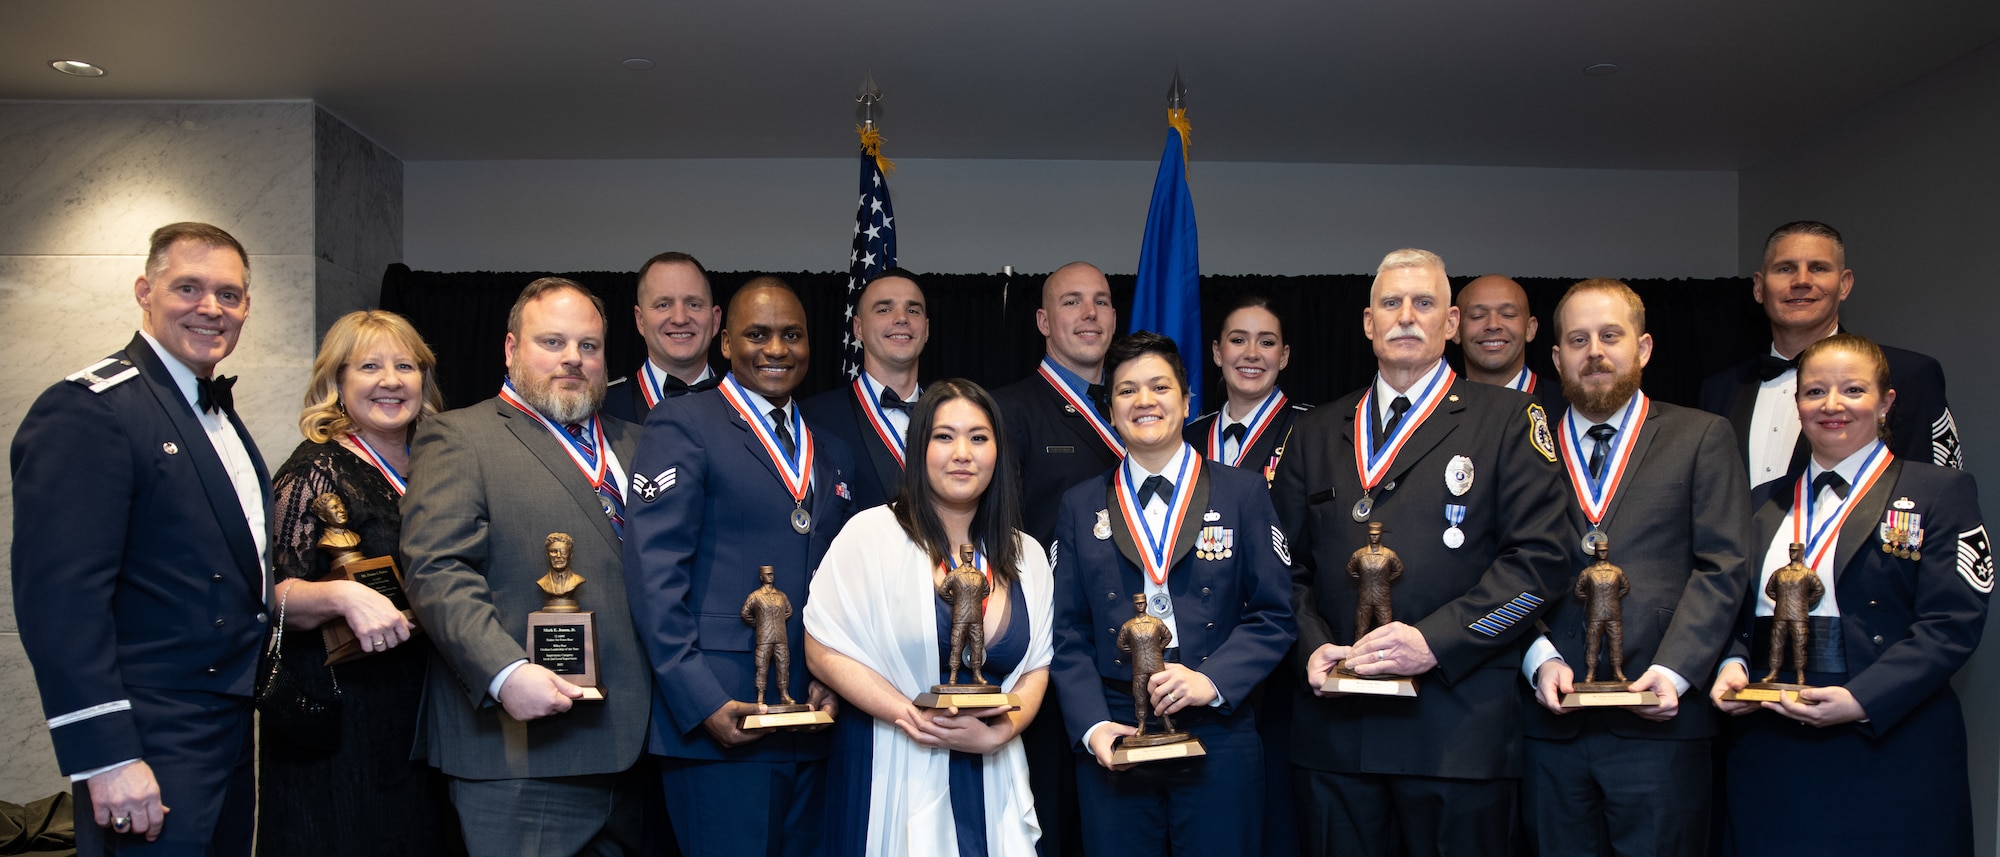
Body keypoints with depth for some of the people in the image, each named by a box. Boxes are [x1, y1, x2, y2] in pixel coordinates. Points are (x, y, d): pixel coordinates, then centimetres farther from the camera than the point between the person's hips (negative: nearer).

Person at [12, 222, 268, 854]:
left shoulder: (215, 411, 14)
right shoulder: (86, 411, -15)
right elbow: (59, 599, -22)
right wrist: (107, 758, -24)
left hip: (231, 731, 9)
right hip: (150, 752, -9)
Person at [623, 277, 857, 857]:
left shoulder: (831, 455, 17)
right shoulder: (683, 424, -3)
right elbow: (652, 571, -11)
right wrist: (700, 700, -17)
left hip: (810, 723, 6)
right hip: (718, 719, -6)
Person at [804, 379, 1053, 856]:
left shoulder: (1027, 557, 6)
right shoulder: (872, 533, -9)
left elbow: (1036, 667, 6)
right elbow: (824, 650, -11)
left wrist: (995, 735, -13)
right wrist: (916, 719, -19)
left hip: (991, 774, 4)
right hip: (891, 771, -4)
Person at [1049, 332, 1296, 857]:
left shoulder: (1243, 493, 5)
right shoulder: (1080, 507, 9)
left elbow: (1274, 616, 1)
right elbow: (1069, 632, 6)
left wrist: (1212, 680, -15)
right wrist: (1091, 725, -8)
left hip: (1219, 739, -1)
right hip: (1113, 744, 1)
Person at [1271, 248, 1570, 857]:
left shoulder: (1507, 418, 3)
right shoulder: (1316, 433, 15)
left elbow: (1541, 556, -6)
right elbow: (1289, 566, 14)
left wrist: (1435, 640, -15)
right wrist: (1312, 645, -4)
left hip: (1459, 731, -3)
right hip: (1334, 731, 3)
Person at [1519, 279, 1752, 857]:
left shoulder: (1702, 437, 7)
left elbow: (1723, 566, -1)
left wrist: (1673, 669, -13)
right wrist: (1539, 658, -9)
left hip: (1657, 720, -1)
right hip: (1552, 721, 2)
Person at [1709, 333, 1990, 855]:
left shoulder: (1940, 492, 1)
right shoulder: (1766, 503, 14)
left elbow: (1951, 624, -9)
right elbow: (1738, 613, 16)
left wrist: (1862, 700, -20)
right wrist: (1731, 664, -5)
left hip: (1887, 749, -4)